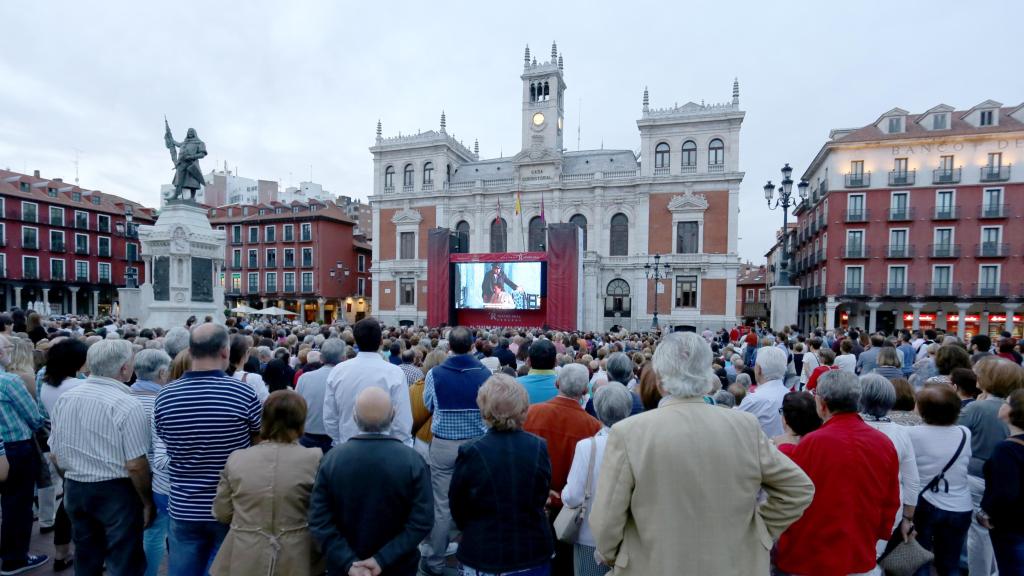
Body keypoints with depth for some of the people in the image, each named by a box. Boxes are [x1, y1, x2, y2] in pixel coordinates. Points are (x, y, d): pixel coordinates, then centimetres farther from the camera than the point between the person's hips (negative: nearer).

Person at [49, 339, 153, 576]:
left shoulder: (64, 399, -2)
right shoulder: (127, 405, -22)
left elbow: (55, 454, 8)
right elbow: (135, 465, -21)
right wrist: (148, 503, -7)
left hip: (74, 490, 7)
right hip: (116, 492, -6)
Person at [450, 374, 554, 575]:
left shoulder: (471, 453, -22)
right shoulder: (539, 447, -14)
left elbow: (457, 509, -6)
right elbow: (542, 498, 2)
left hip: (484, 556, -2)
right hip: (534, 554, 3)